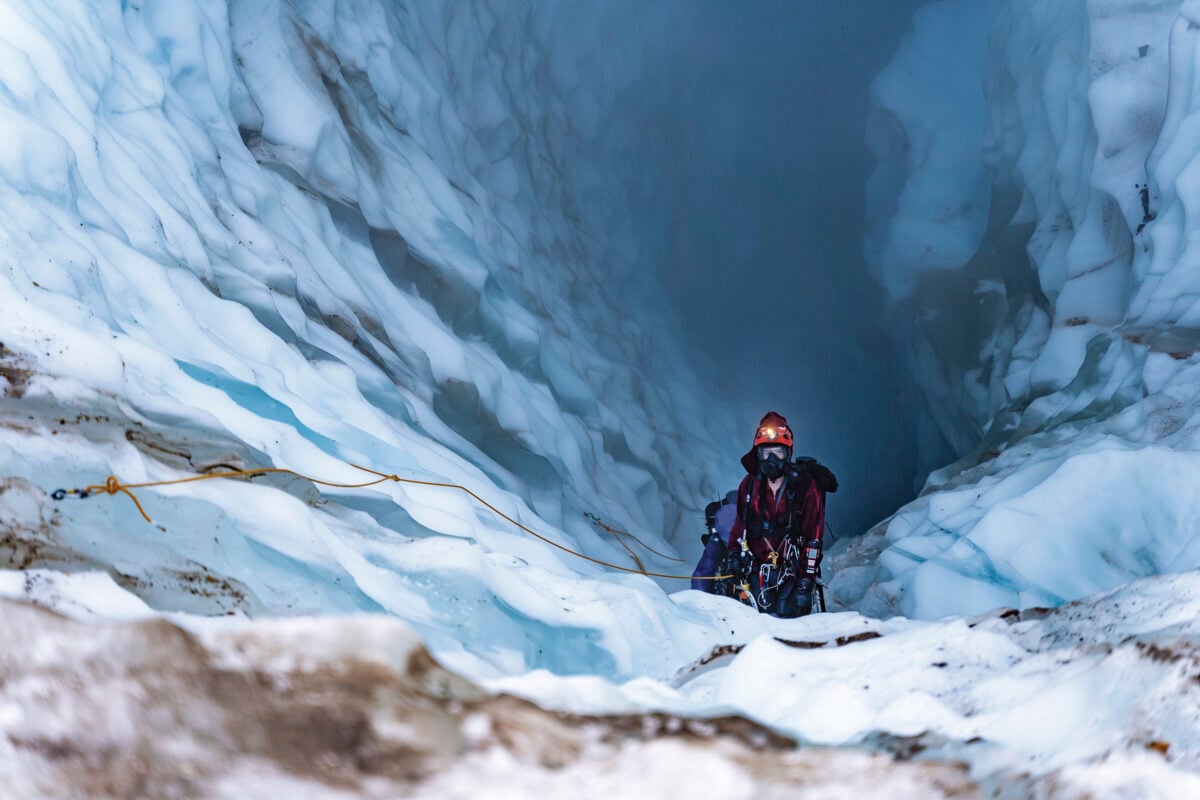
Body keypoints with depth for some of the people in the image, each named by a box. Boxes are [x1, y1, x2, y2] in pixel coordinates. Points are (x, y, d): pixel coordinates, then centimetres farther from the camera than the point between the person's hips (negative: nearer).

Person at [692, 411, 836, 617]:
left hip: (789, 571, -2)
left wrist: (805, 584, -11)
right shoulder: (750, 484, 6)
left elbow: (813, 539, -6)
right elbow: (739, 525, 15)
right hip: (753, 568, 2)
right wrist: (733, 557, 2)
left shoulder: (806, 487, -5)